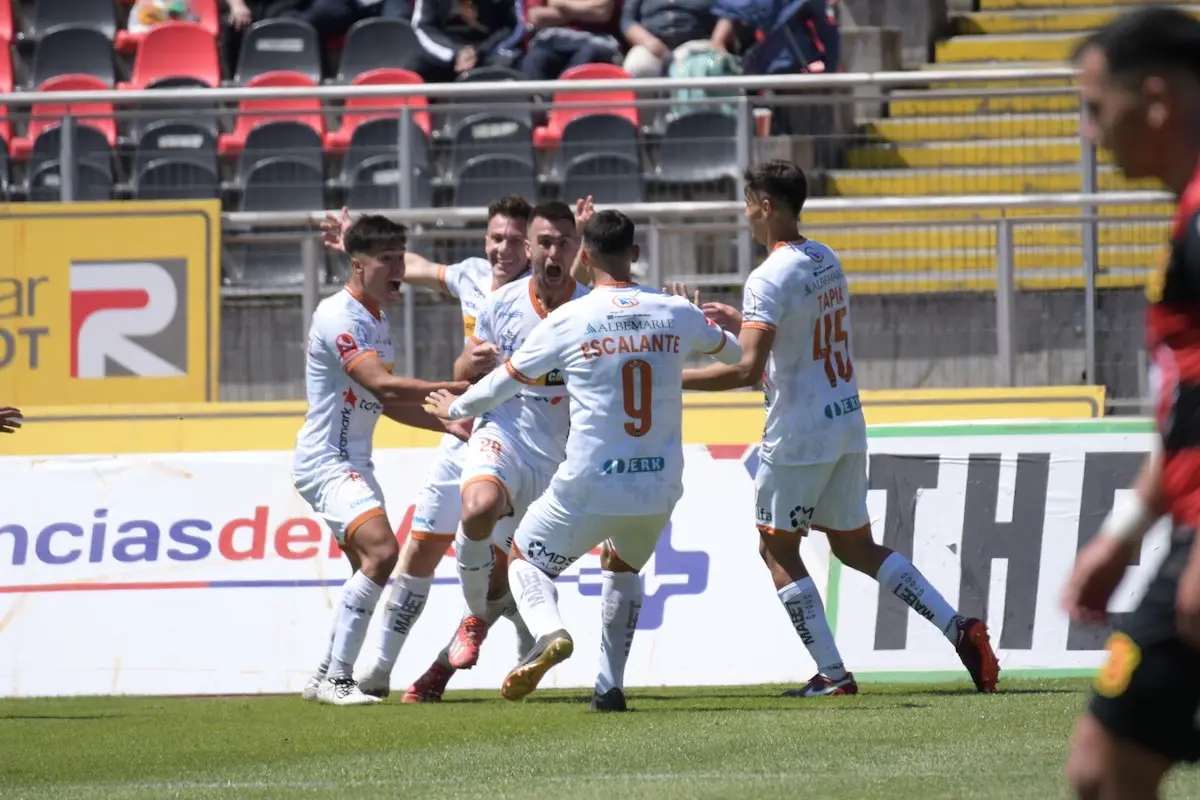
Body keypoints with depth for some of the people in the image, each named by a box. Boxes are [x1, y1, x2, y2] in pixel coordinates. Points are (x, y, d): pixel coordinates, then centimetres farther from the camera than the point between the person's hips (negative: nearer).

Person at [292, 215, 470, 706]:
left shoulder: (376, 320, 14)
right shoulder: (339, 317, -18)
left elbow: (386, 403, 22)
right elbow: (382, 386, -28)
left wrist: (447, 423, 11)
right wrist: (461, 390, -27)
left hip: (353, 463, 11)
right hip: (325, 459, -11)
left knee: (370, 572, 13)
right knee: (381, 550, -24)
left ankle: (327, 678, 21)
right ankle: (336, 678, -22)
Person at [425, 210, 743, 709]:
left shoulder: (568, 321, -7)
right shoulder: (676, 314, 2)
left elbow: (505, 383, 5)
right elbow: (732, 352, 23)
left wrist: (455, 409, 25)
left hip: (590, 489, -4)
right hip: (660, 489, 4)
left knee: (524, 559, 16)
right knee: (622, 566, 31)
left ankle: (549, 632, -16)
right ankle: (610, 685, 21)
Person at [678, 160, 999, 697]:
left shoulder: (770, 279, -18)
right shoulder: (827, 261, 10)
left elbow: (746, 369, -27)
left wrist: (670, 380, -19)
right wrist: (741, 323, 27)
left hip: (799, 436, -8)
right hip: (847, 426, 8)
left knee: (778, 549, 6)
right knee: (855, 546, 17)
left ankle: (832, 673, 1)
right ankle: (957, 628, 5)